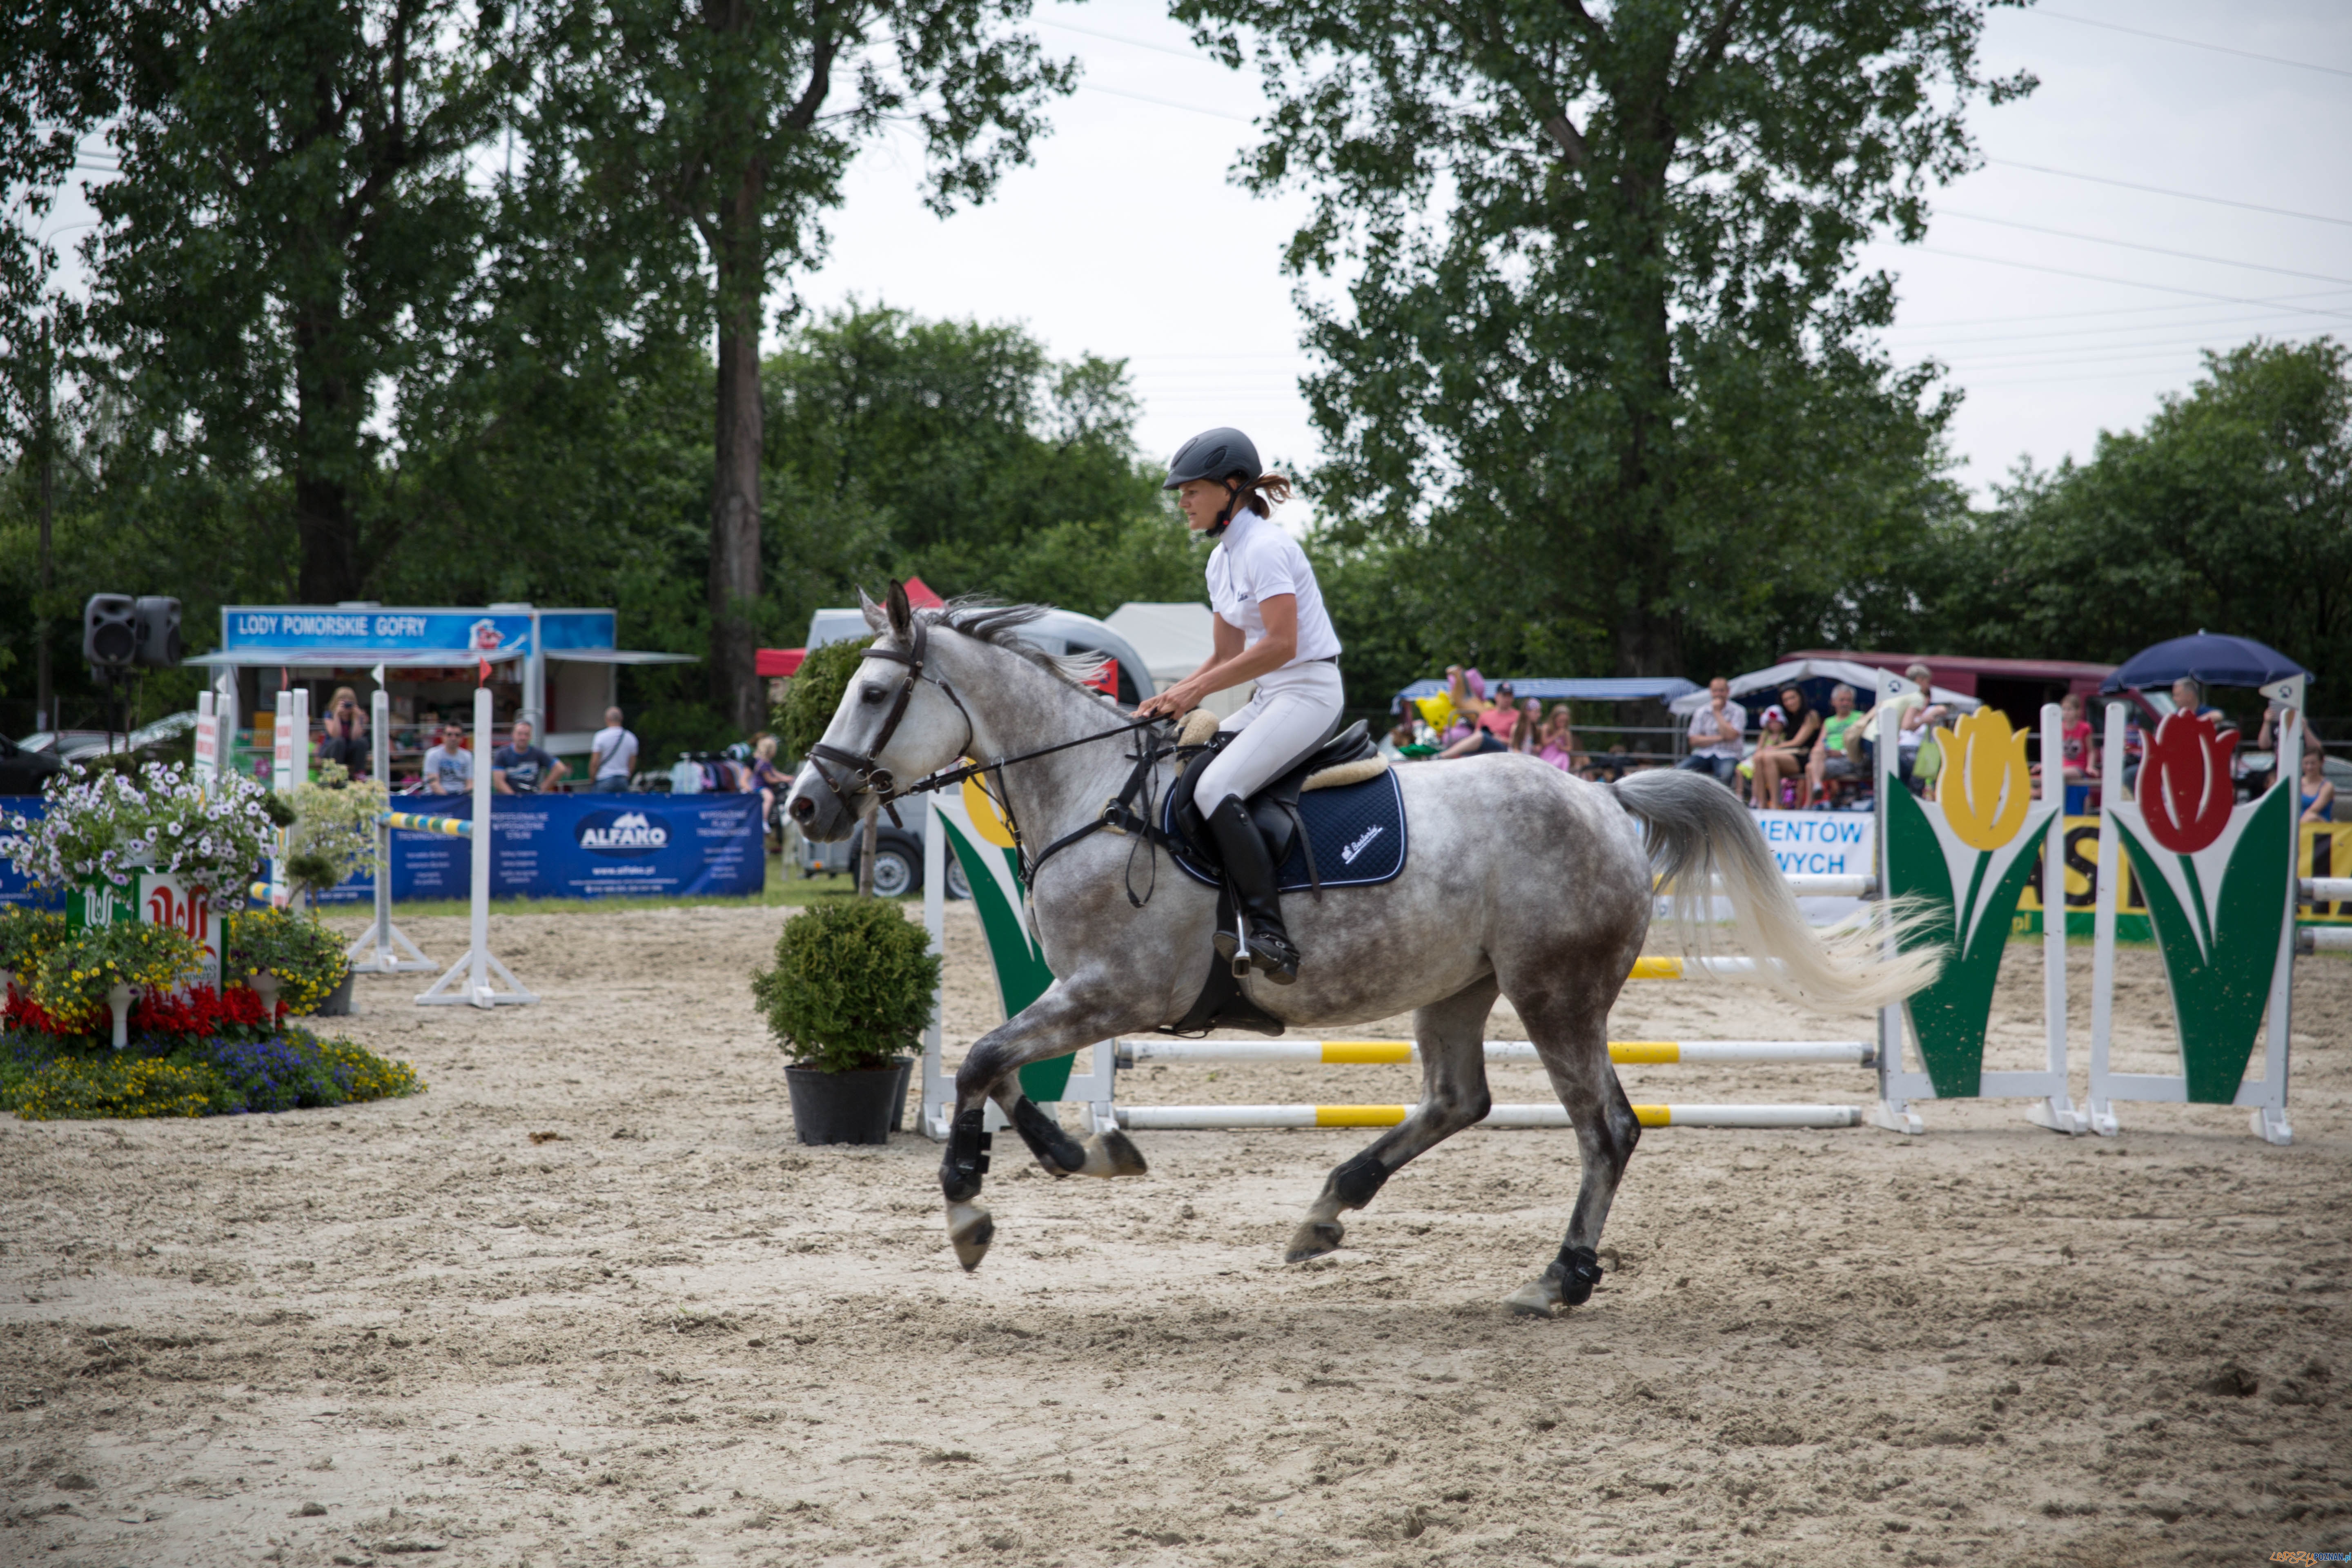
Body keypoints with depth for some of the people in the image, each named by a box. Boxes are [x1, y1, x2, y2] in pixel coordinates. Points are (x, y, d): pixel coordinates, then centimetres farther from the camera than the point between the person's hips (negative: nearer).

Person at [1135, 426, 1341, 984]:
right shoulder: (1222, 560, 15)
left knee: (1216, 789, -26)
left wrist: (1198, 689, -20)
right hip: (1270, 699, 10)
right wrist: (1174, 697, 3)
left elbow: (1280, 645, -23)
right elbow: (1226, 654, 19)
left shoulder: (1266, 549, -14)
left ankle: (1271, 937, -31)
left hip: (1309, 692, -10)